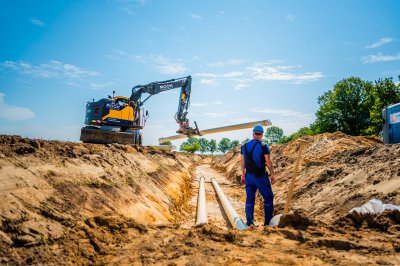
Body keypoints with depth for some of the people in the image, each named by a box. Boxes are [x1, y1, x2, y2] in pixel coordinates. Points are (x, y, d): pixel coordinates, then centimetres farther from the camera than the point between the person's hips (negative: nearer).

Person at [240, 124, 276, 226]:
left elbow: (242, 162, 10)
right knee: (268, 197, 8)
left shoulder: (244, 146, 5)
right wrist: (272, 175, -2)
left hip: (248, 176, 5)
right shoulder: (263, 146, -10)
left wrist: (243, 174, 18)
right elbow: (268, 162, -12)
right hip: (260, 176, -5)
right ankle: (268, 222, 9)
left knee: (249, 198, 11)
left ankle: (249, 221, 14)